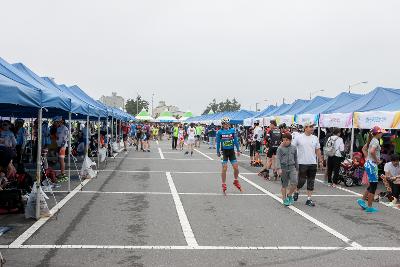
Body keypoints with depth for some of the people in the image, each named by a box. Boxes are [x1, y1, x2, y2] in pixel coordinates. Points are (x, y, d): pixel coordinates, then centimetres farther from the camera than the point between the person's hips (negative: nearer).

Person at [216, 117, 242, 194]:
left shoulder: (232, 130, 0)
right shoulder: (220, 132, -4)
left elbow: (236, 140, 6)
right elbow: (218, 142, 5)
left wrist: (238, 150, 6)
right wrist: (218, 152, 8)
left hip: (232, 151, 2)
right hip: (224, 152, -2)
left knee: (236, 167, 0)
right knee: (224, 168, -4)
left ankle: (236, 181, 26)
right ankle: (224, 185, 9)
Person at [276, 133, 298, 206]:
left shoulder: (294, 148, 7)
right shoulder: (280, 148, -3)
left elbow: (295, 159, 17)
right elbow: (278, 159, -9)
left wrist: (297, 168, 20)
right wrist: (279, 168, -19)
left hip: (292, 167, 2)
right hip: (283, 168, -2)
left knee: (295, 183, -12)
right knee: (284, 185, 5)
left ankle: (289, 195, 13)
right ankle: (284, 199, 19)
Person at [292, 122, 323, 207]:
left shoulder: (315, 138, 7)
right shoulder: (299, 137, -5)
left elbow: (318, 150, 14)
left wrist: (321, 160, 10)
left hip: (313, 163, 4)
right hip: (302, 163, -4)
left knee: (311, 182, 6)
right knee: (302, 180, -3)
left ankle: (309, 199, 13)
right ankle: (296, 192, 27)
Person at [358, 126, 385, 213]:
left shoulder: (371, 140, 12)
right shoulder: (376, 141, -15)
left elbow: (364, 149, 23)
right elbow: (372, 151, -31)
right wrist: (377, 160, -18)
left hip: (368, 164, 9)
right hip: (372, 165, -9)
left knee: (372, 185, 18)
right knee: (373, 185, -1)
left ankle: (362, 200, 20)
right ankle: (369, 207, 5)